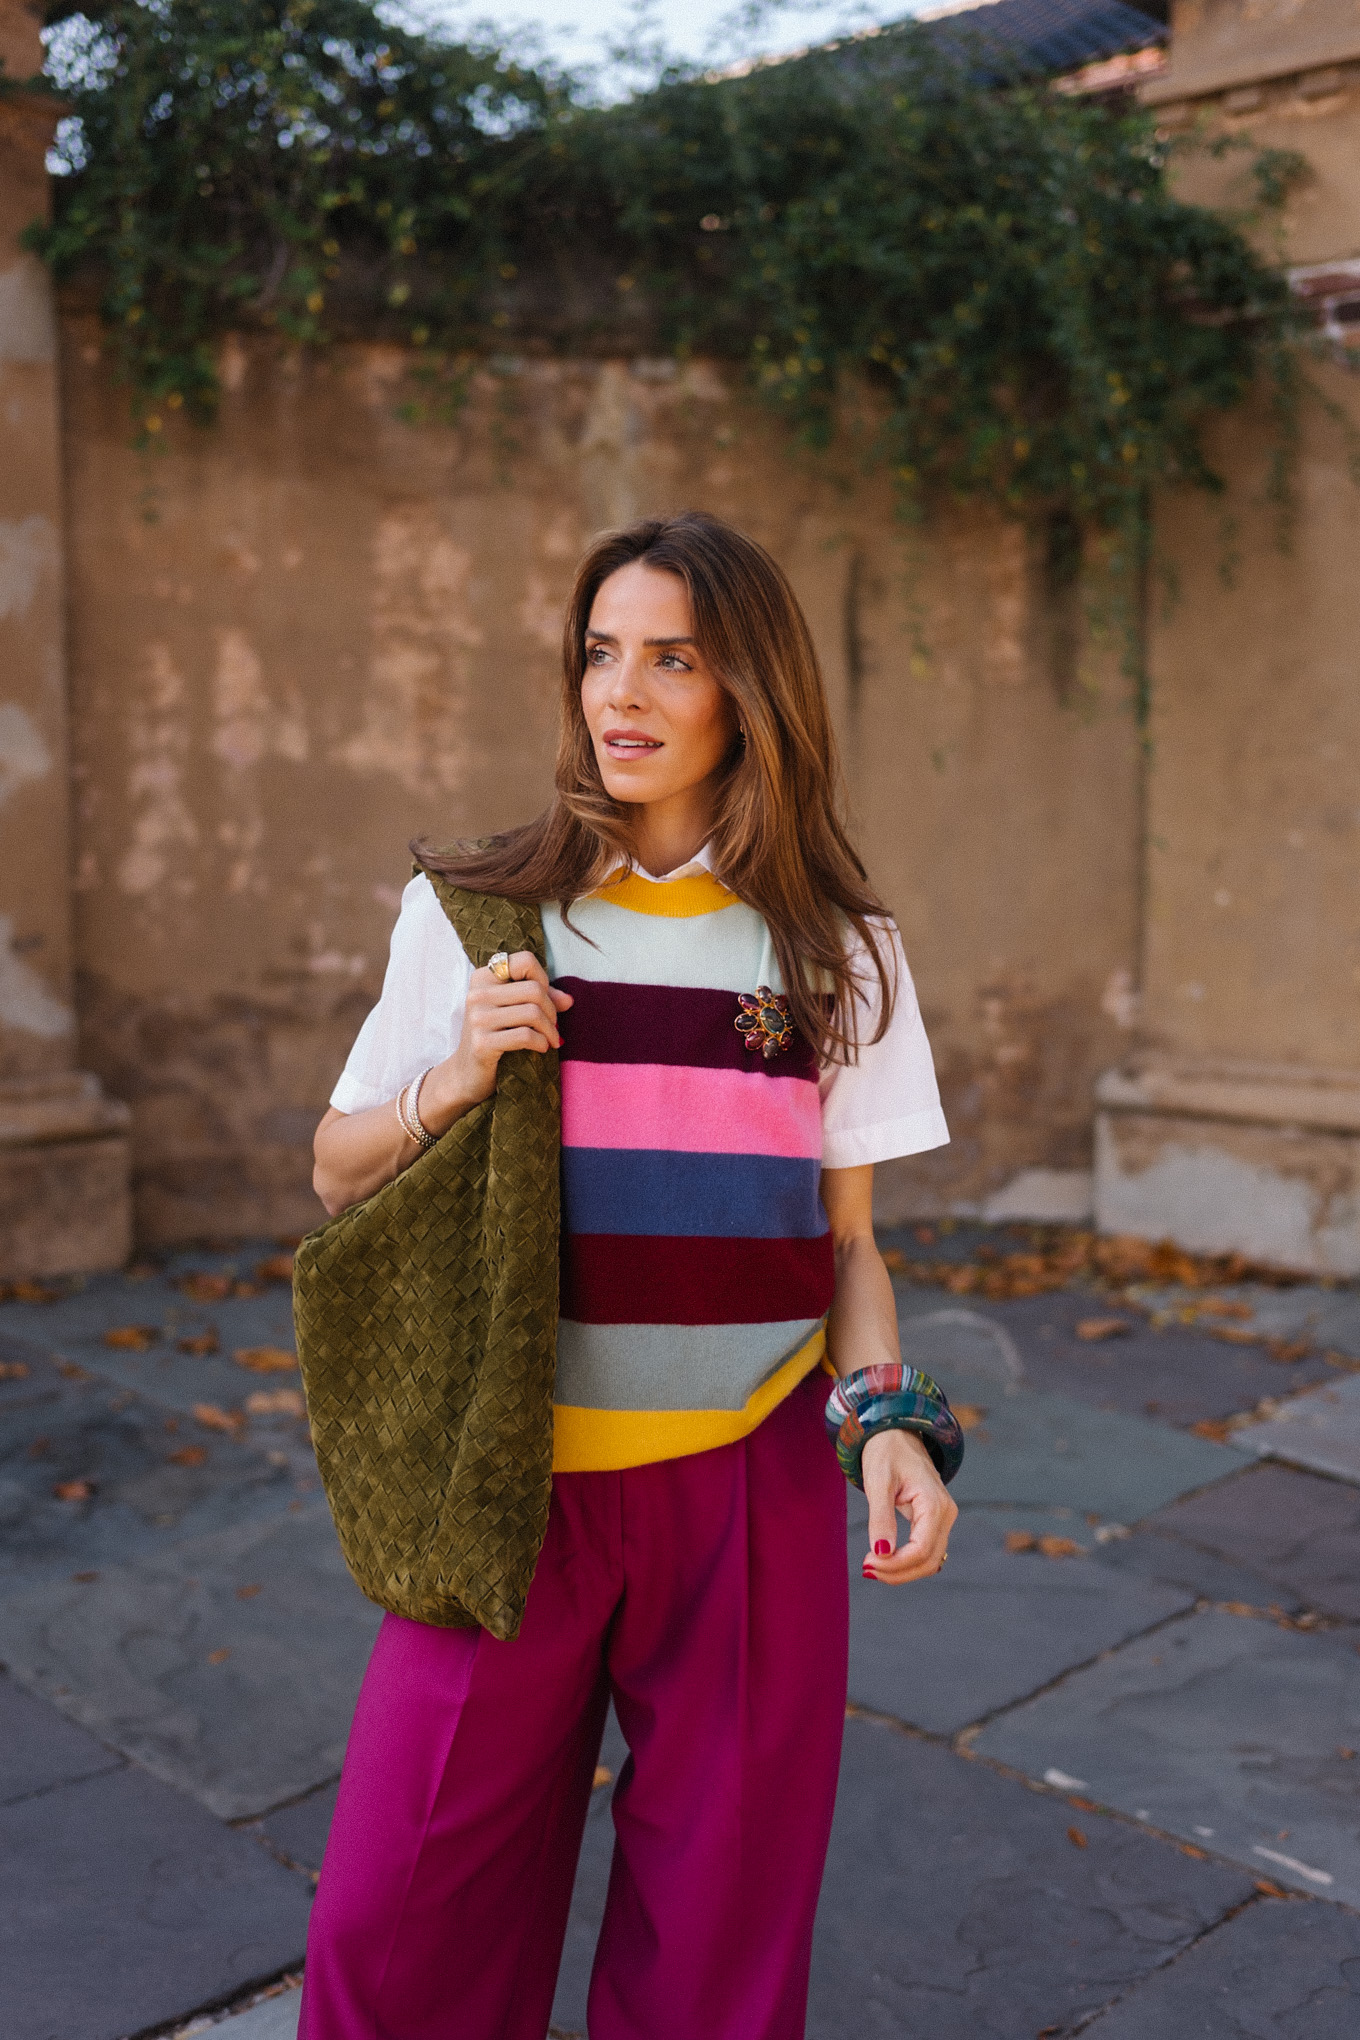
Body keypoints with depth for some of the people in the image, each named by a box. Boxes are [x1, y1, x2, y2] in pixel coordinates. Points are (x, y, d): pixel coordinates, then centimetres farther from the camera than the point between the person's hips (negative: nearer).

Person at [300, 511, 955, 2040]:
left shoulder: (836, 949, 3)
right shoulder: (471, 915, 0)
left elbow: (844, 1240, 7)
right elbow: (337, 1177, 5)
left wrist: (885, 1421, -9)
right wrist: (451, 1084, -13)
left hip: (749, 1487, 1)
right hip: (514, 1473, 0)